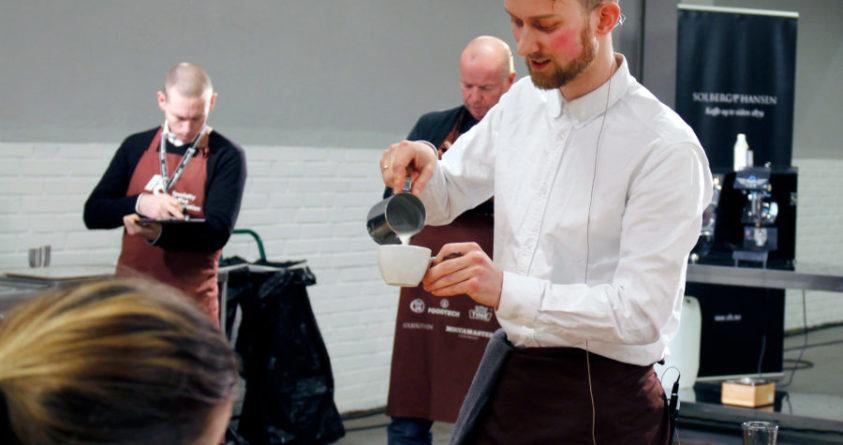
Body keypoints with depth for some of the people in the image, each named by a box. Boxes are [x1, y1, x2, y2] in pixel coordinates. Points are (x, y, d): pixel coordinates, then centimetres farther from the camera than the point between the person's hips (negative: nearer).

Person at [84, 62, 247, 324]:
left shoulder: (226, 157, -1)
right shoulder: (136, 147, 10)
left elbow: (217, 232, -11)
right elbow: (93, 214, 6)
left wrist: (157, 234, -27)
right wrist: (140, 203, -14)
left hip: (191, 302, -3)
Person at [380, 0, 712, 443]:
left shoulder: (667, 149, -17)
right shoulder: (521, 103, 5)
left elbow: (640, 314, -22)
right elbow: (443, 199, 17)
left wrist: (506, 290, -33)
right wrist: (424, 166, -7)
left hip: (598, 400, -6)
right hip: (504, 373, 6)